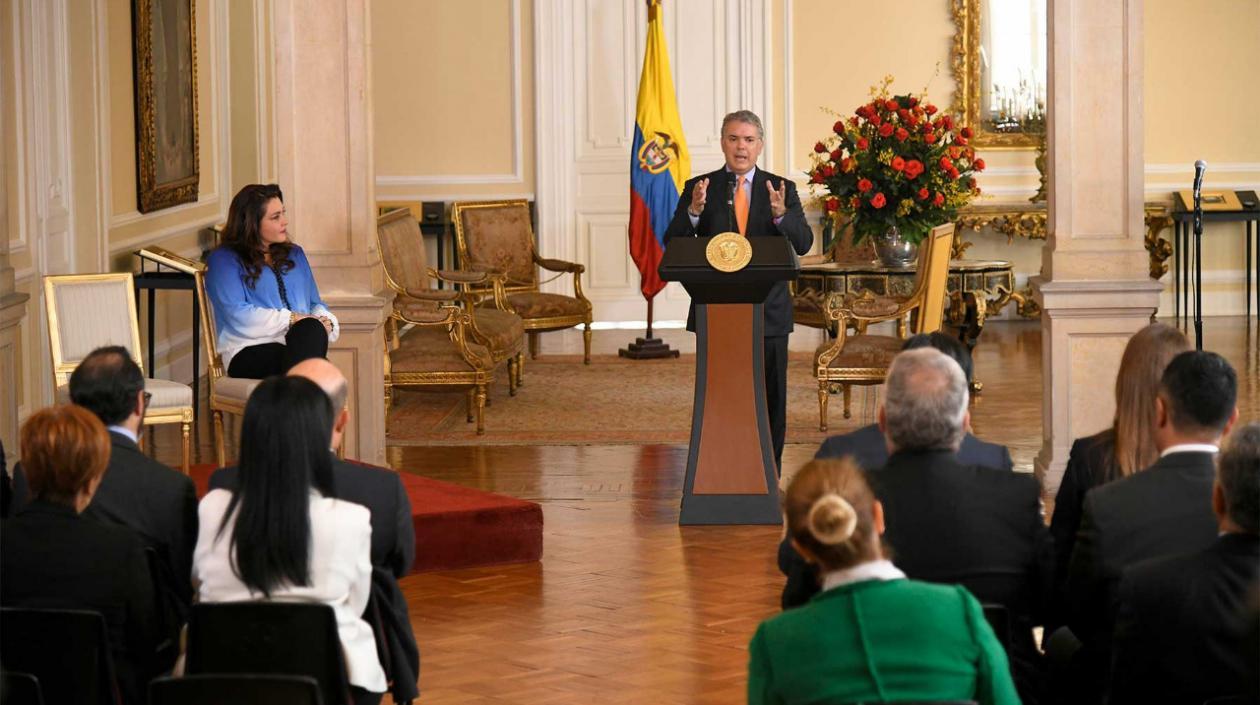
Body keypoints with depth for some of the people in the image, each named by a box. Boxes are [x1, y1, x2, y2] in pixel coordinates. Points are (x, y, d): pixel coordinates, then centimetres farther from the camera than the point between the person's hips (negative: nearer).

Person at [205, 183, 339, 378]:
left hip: (300, 344, 5)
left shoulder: (294, 254, 28)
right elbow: (237, 315, -7)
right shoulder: (223, 260, 7)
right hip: (249, 353, -5)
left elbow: (316, 304, 28)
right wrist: (292, 319, -11)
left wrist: (324, 320, 2)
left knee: (312, 331, -36)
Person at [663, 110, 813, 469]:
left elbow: (803, 244, -5)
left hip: (767, 312, 1)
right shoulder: (699, 188, 4)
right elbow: (672, 245, -4)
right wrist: (694, 212, -23)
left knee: (770, 395, 5)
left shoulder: (782, 190, 5)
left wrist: (780, 215, -24)